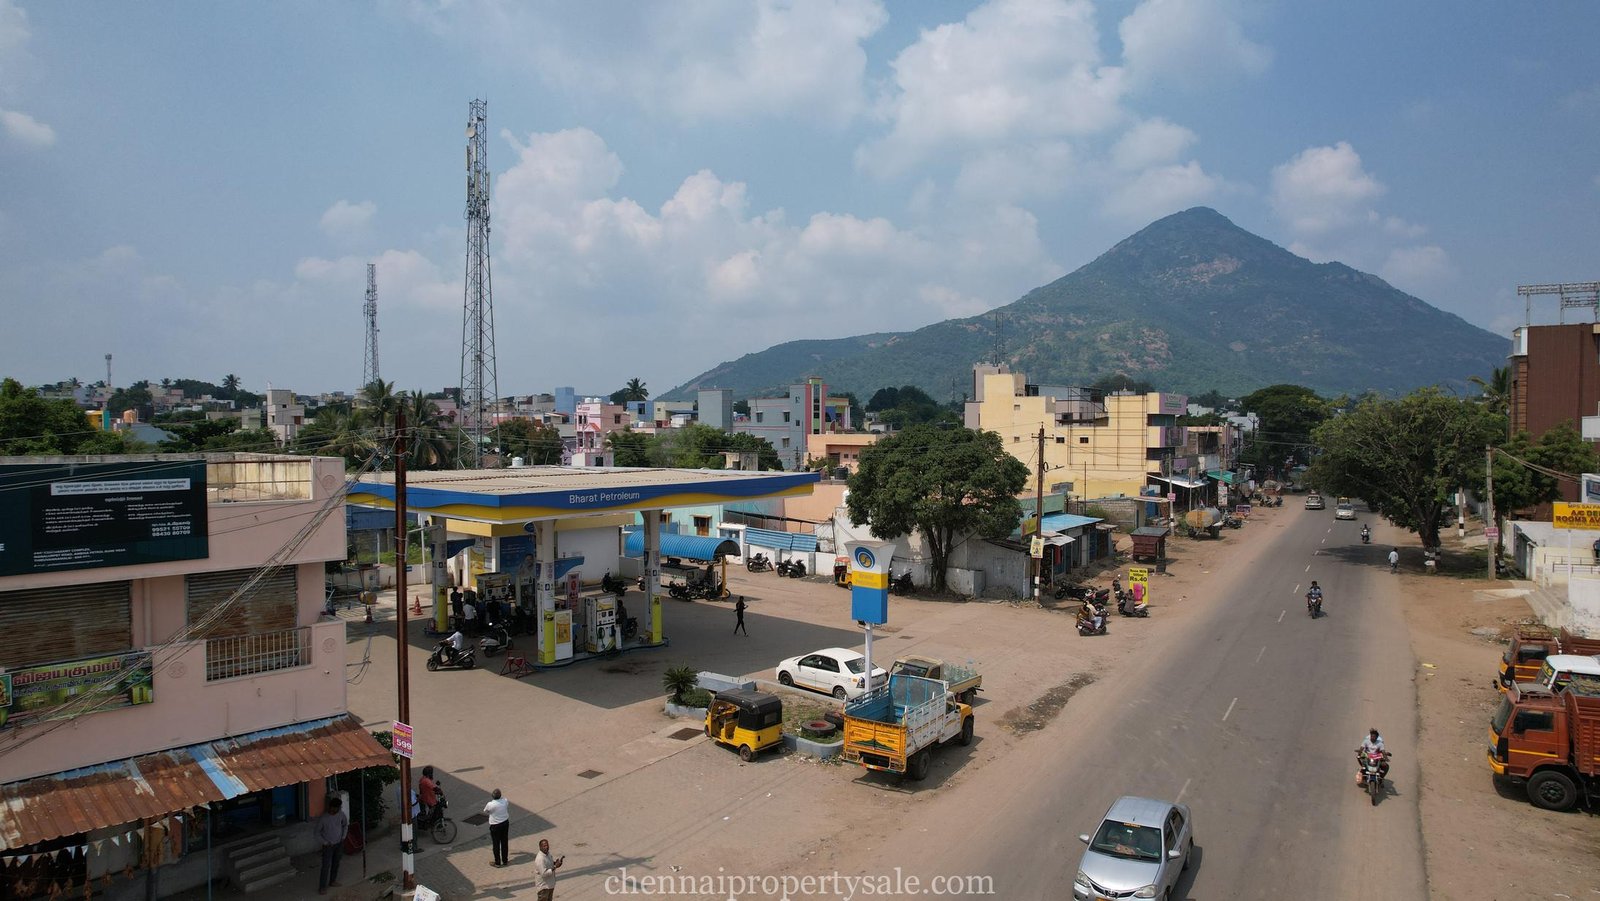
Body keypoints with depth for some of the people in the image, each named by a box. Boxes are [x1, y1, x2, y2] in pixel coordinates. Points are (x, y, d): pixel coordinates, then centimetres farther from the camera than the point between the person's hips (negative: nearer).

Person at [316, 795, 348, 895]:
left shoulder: (341, 814, -10)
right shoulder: (323, 818, -23)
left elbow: (345, 824, 9)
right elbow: (317, 832, -11)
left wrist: (343, 836, 3)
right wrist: (325, 842, -13)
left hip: (339, 844, 4)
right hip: (328, 845, -4)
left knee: (336, 863, 18)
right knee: (326, 866, 0)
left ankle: (332, 881, 35)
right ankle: (322, 887, 13)